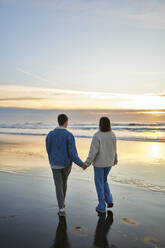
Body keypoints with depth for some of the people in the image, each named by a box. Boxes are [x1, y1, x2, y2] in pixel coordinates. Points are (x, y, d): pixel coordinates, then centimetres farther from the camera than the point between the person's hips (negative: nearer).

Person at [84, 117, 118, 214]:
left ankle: (102, 207, 17)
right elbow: (114, 150, 4)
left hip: (99, 163, -5)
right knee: (104, 180, 27)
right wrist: (115, 160, 20)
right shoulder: (113, 135, -5)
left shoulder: (97, 136, -22)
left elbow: (93, 151, -22)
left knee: (99, 184, 9)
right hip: (109, 162, 5)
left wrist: (87, 163, -14)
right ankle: (109, 200, 19)